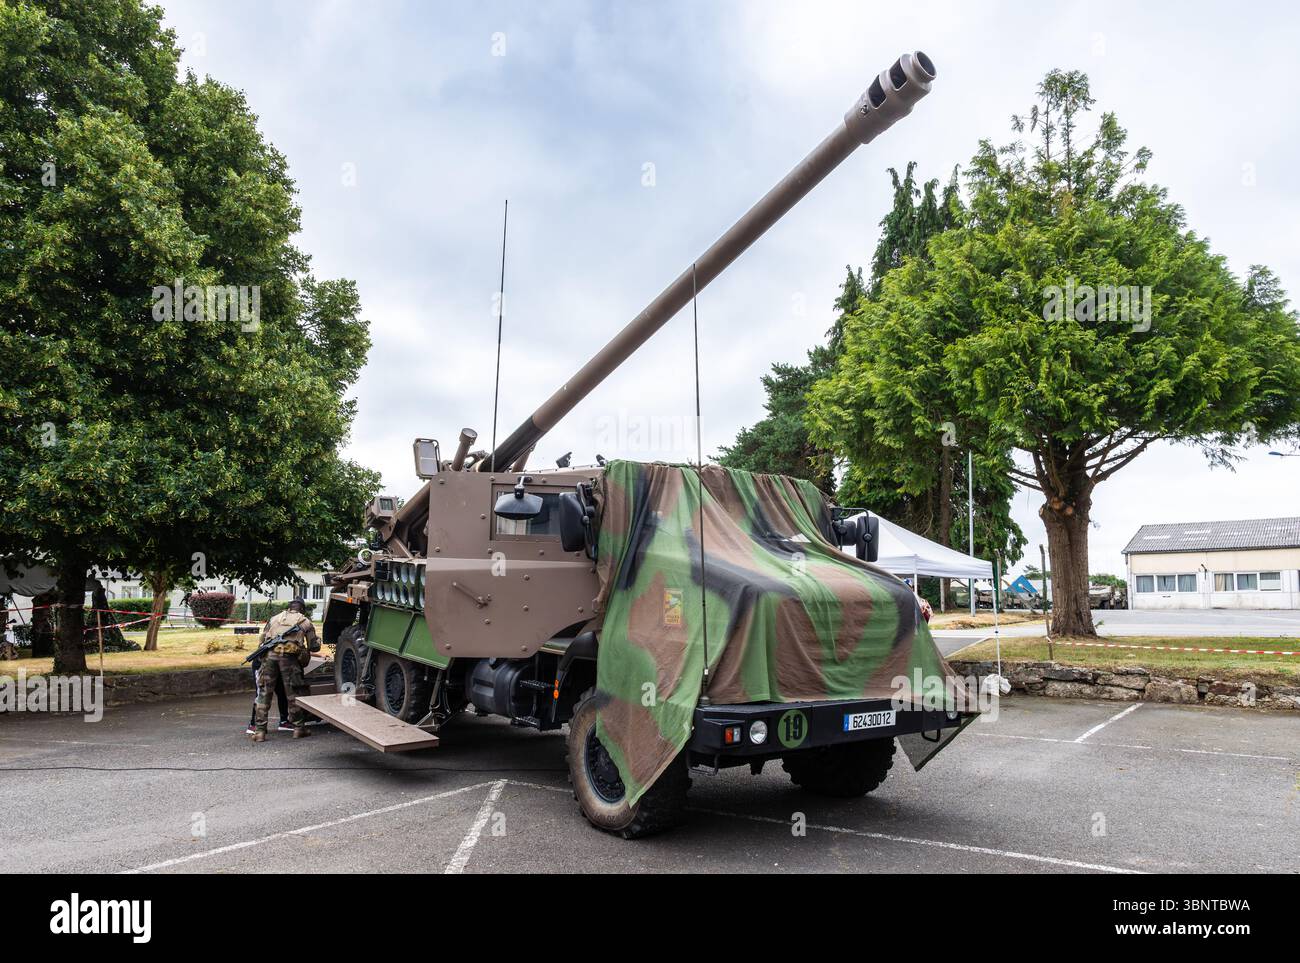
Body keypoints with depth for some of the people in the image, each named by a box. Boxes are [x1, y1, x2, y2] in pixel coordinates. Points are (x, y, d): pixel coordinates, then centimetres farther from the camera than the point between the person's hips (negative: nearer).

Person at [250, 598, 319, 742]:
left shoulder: (274, 618, 25)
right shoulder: (305, 622, 19)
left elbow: (262, 639, 25)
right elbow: (314, 647, 21)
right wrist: (318, 639, 42)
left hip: (270, 655, 2)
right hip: (289, 657, -2)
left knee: (264, 693, 7)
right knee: (294, 693, 8)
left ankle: (259, 731, 5)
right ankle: (299, 728, 14)